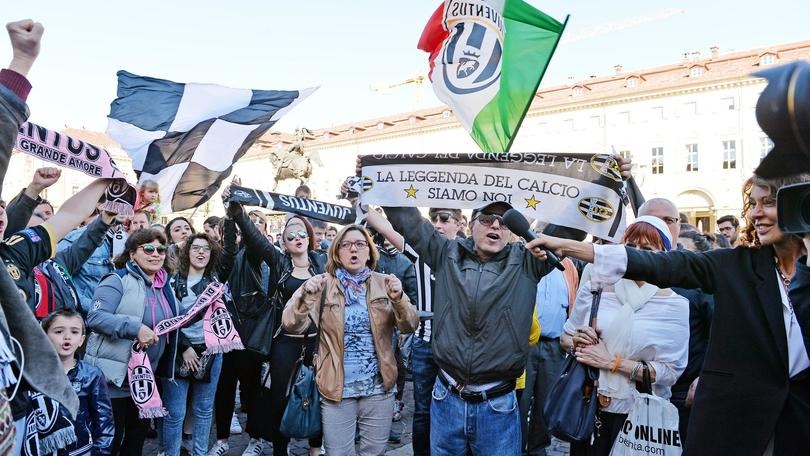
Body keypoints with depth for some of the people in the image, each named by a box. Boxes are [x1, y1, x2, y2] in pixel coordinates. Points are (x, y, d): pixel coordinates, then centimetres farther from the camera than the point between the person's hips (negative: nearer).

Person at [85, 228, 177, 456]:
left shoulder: (165, 286, 10)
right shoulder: (118, 281, -13)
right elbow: (95, 316, -24)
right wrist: (136, 328, -33)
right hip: (114, 376, -7)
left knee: (137, 437, 19)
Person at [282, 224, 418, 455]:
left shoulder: (384, 283, 1)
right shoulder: (323, 284, -4)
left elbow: (409, 326, -6)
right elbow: (292, 325, -11)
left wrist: (398, 299, -25)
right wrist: (306, 296, -29)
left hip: (378, 388, 2)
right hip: (336, 388, -1)